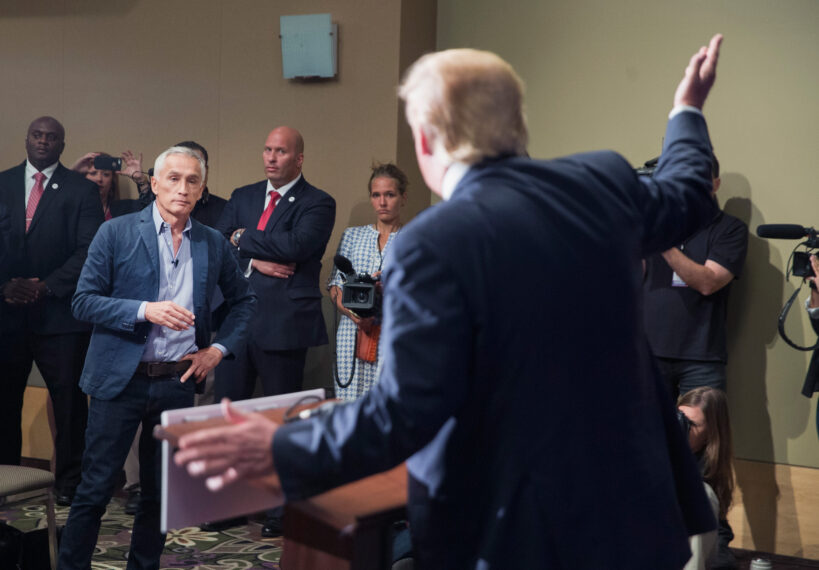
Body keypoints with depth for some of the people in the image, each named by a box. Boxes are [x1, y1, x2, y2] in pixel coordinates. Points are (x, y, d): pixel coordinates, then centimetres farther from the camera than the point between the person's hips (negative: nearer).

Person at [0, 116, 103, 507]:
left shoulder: (81, 190, 4)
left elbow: (89, 251, -4)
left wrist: (46, 287, -12)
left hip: (59, 312, -2)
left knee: (69, 400, -1)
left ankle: (70, 484, 9)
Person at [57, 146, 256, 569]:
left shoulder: (213, 245, 7)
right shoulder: (116, 233, -3)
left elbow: (244, 300, 19)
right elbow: (83, 301, -6)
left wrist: (220, 348, 6)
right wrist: (145, 310, -19)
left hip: (178, 381, 3)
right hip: (120, 379, -3)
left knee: (161, 493, 11)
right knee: (94, 490, 0)